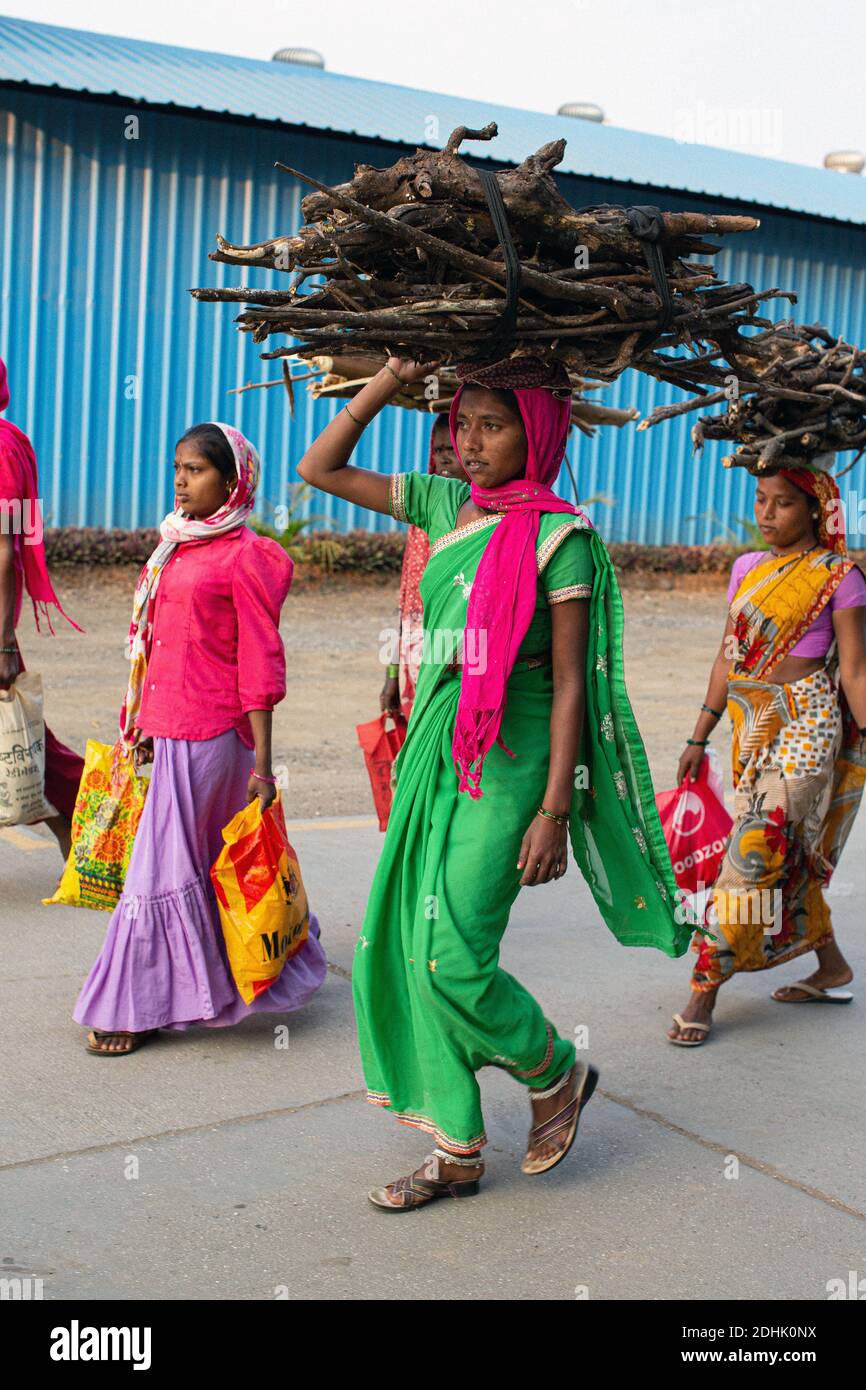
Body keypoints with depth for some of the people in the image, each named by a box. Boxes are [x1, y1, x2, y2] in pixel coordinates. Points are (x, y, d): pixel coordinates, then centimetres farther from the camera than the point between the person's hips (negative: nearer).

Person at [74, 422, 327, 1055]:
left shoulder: (244, 556, -9)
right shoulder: (175, 548, 13)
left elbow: (260, 663, -11)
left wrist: (261, 761, -14)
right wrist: (145, 724, 20)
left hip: (211, 737, -8)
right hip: (170, 733, 8)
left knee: (166, 867, -2)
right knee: (213, 864, 15)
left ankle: (142, 1005, 10)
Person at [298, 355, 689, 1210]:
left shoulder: (558, 536, -8)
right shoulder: (446, 506, 9)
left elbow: (570, 683, -10)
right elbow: (321, 470, 15)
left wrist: (555, 809, -14)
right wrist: (385, 386, 6)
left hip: (509, 759, -7)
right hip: (436, 748, 7)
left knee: (451, 954, -10)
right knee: (407, 944, 7)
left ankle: (557, 1076, 20)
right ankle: (457, 1151, 20)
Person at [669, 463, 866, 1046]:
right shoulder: (747, 568, 10)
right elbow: (728, 656, 14)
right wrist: (700, 737, 13)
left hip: (806, 724, -6)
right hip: (752, 727, 7)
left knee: (756, 851, -11)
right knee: (787, 854, 13)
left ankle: (705, 988, -6)